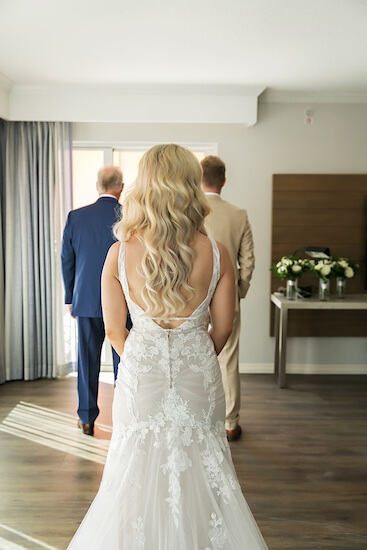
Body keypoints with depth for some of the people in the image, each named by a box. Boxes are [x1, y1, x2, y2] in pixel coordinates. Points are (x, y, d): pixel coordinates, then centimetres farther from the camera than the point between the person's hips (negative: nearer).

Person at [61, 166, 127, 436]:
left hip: (87, 301, 2)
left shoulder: (76, 217, -2)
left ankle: (87, 419, 21)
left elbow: (67, 262, 3)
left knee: (88, 361, 11)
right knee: (123, 360, 9)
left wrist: (71, 298, 13)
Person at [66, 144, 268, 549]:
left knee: (139, 474, 20)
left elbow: (114, 330, -4)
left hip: (139, 376, 0)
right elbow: (222, 329, -3)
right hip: (199, 376, 0)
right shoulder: (216, 254, -13)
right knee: (199, 469, 20)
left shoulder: (119, 253, -13)